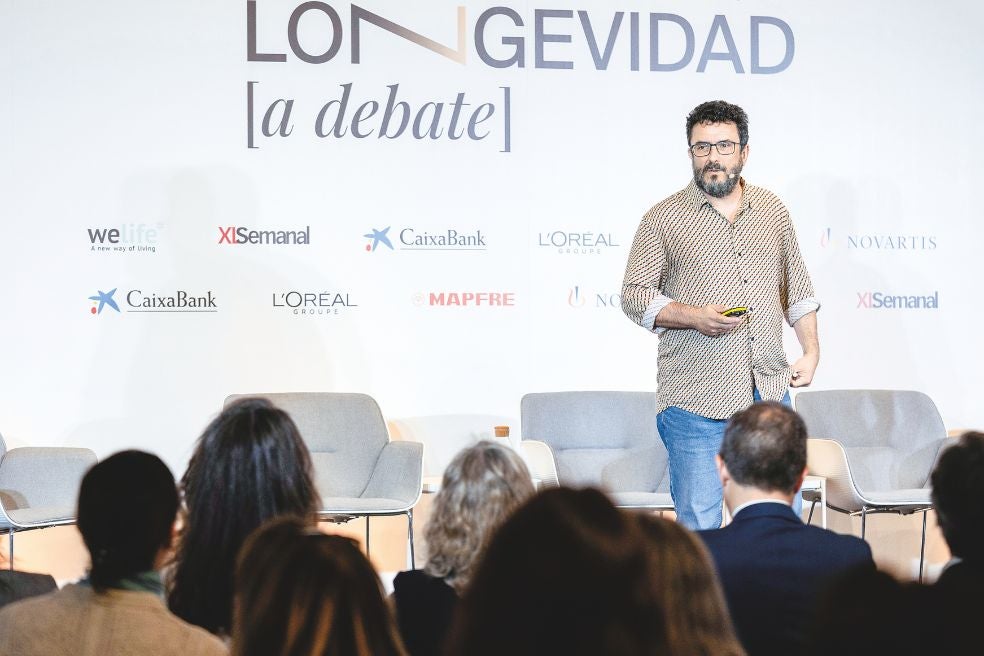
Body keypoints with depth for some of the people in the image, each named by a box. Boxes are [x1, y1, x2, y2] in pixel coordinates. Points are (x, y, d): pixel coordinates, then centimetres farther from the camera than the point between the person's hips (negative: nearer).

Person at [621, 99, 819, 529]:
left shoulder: (772, 211, 14)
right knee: (698, 526, -3)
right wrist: (694, 317, -16)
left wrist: (811, 351, 10)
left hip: (770, 393, 4)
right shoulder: (663, 219, 1)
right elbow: (634, 296, -1)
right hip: (694, 401, -3)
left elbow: (797, 289, 21)